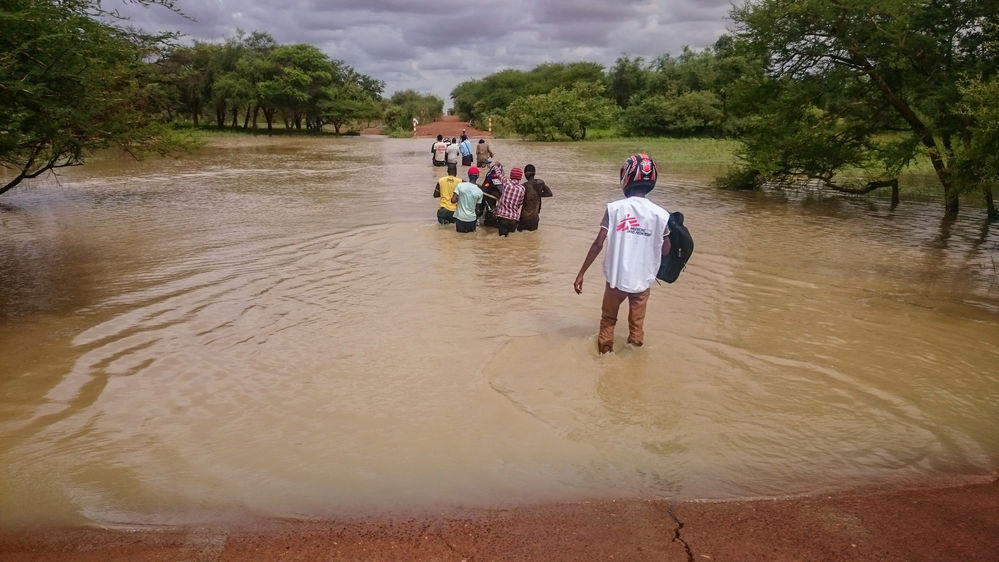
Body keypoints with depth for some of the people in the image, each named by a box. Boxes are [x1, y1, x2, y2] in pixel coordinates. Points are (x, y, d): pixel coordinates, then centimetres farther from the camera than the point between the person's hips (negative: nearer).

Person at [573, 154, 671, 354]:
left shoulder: (614, 208, -11)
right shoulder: (660, 214, -8)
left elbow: (598, 244, -12)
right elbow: (666, 250, 0)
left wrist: (581, 273, -4)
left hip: (616, 278, 0)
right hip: (643, 280, 1)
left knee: (608, 321, 22)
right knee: (637, 326, 18)